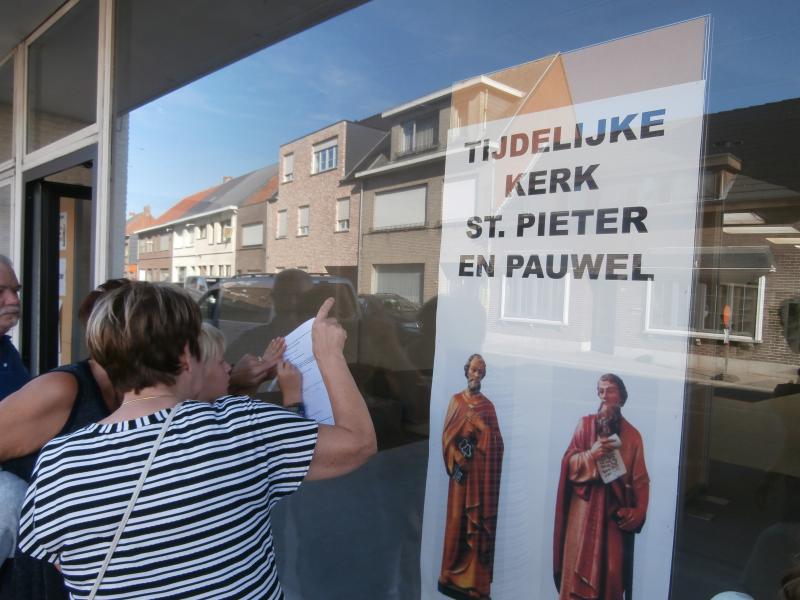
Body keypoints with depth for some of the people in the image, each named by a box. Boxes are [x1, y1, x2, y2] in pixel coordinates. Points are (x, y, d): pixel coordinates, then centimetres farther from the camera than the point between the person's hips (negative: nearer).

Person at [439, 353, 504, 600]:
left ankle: (475, 579, 12)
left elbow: (496, 439, 6)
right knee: (458, 517, 0)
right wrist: (457, 460, -11)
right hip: (462, 468, -2)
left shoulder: (488, 404, 11)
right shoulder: (456, 400, 5)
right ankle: (453, 576, 12)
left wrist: (479, 424, -10)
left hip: (482, 470, 2)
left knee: (481, 519, 3)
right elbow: (447, 435, -1)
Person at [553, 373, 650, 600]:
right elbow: (569, 463, -1)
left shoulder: (632, 435, 2)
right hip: (585, 507, 0)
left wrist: (636, 513, -7)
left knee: (612, 568, 2)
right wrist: (591, 454, -18)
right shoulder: (585, 424, 1)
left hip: (615, 510, 1)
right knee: (580, 563, 1)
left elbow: (640, 480, 3)